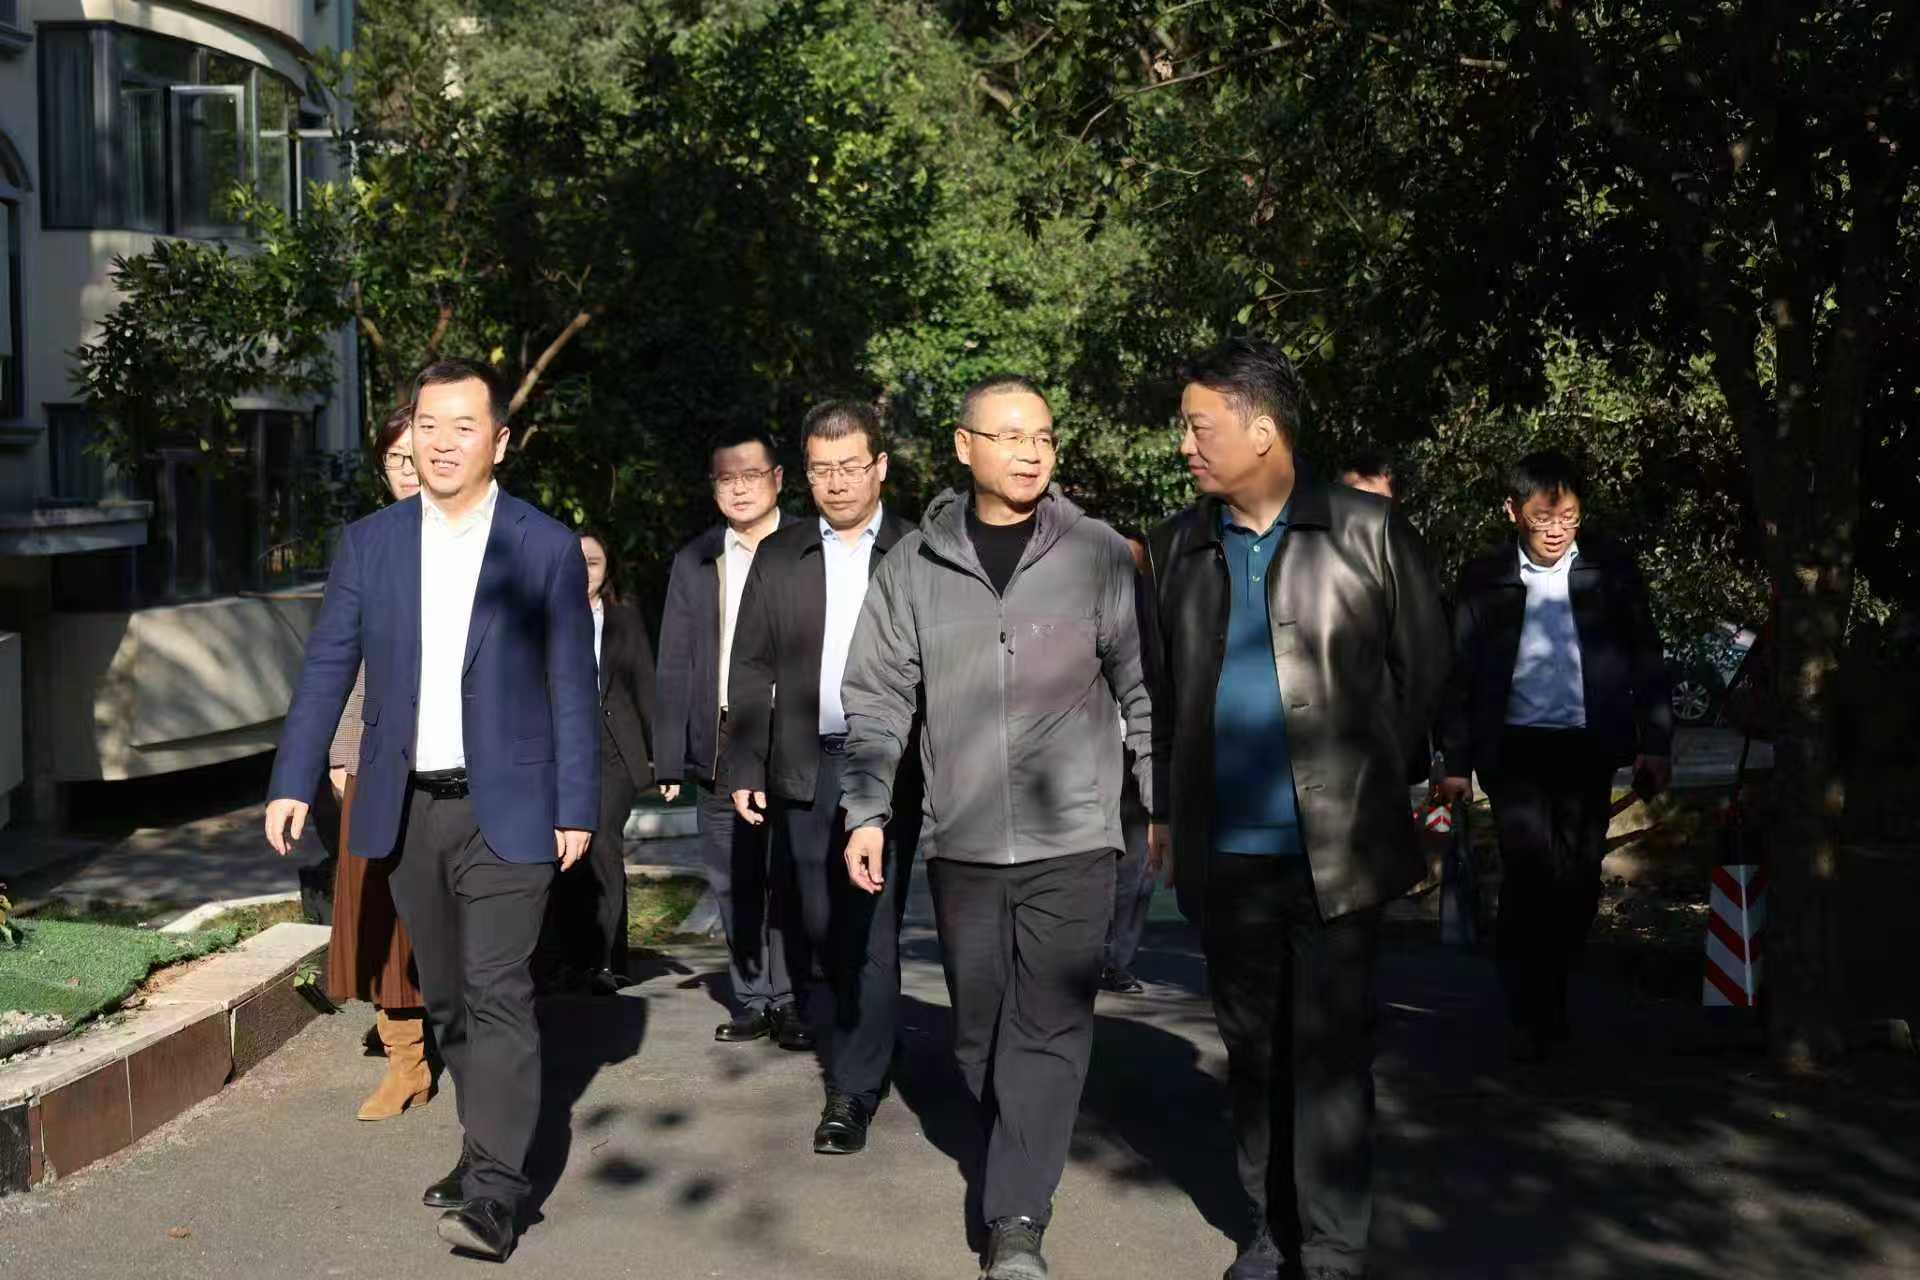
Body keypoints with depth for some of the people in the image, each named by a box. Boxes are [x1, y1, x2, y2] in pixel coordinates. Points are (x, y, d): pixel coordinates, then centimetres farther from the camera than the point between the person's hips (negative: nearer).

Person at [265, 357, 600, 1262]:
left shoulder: (545, 548, -3)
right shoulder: (368, 543, 5)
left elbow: (573, 687, -1)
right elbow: (326, 669, 5)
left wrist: (577, 808, -4)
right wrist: (293, 782, -3)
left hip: (504, 809, -4)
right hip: (406, 811, 4)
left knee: (496, 993, -11)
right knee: (445, 997, 13)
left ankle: (492, 1195, -10)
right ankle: (489, 1145, 28)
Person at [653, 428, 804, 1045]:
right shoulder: (693, 562, 12)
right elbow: (675, 664, 11)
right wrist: (670, 757, 3)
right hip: (720, 745, 3)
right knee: (734, 881, 6)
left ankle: (791, 1002, 6)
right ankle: (751, 1002, 14)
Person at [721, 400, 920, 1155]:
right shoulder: (779, 557, 9)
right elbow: (751, 669, 9)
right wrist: (745, 766, 2)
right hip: (805, 769, 3)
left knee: (870, 930, -4)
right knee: (819, 925, 11)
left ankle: (853, 1092, 3)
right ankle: (857, 1028, 35)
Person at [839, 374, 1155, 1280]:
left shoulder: (1097, 555, -2)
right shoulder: (914, 564, 3)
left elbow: (1144, 688, 2)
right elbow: (877, 700, 6)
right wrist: (867, 812, -2)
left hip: (1071, 837, -2)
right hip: (960, 841, 2)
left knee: (1050, 1028, -5)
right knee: (979, 1028, 12)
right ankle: (1018, 1163, 33)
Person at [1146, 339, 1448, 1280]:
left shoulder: (1366, 531, -4)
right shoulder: (1179, 546, 7)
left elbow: (1423, 664, 4)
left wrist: (1363, 768, 5)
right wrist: (1183, 789, 9)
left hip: (1335, 847, -3)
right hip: (1225, 849, 4)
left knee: (1330, 1052, 0)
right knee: (1252, 1046, 12)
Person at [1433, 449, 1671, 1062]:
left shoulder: (1609, 567, 3)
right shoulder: (1485, 577, 1)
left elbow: (1645, 658, 7)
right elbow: (1459, 671, 4)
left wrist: (1653, 743, 1)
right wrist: (1455, 761, 2)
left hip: (1588, 745, 2)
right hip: (1515, 746, -2)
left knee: (1578, 880, 6)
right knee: (1530, 870, -11)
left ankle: (1550, 996, 26)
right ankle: (1527, 1014, 2)